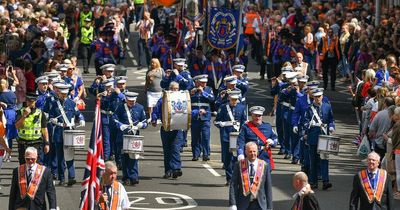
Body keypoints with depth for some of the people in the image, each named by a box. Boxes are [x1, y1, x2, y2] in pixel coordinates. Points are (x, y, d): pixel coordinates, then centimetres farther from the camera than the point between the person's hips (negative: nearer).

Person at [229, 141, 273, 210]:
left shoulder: (264, 166, 2)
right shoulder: (239, 165, 1)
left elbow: (268, 188, 4)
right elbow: (233, 186, -3)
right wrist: (232, 204, -12)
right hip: (243, 204, 0)